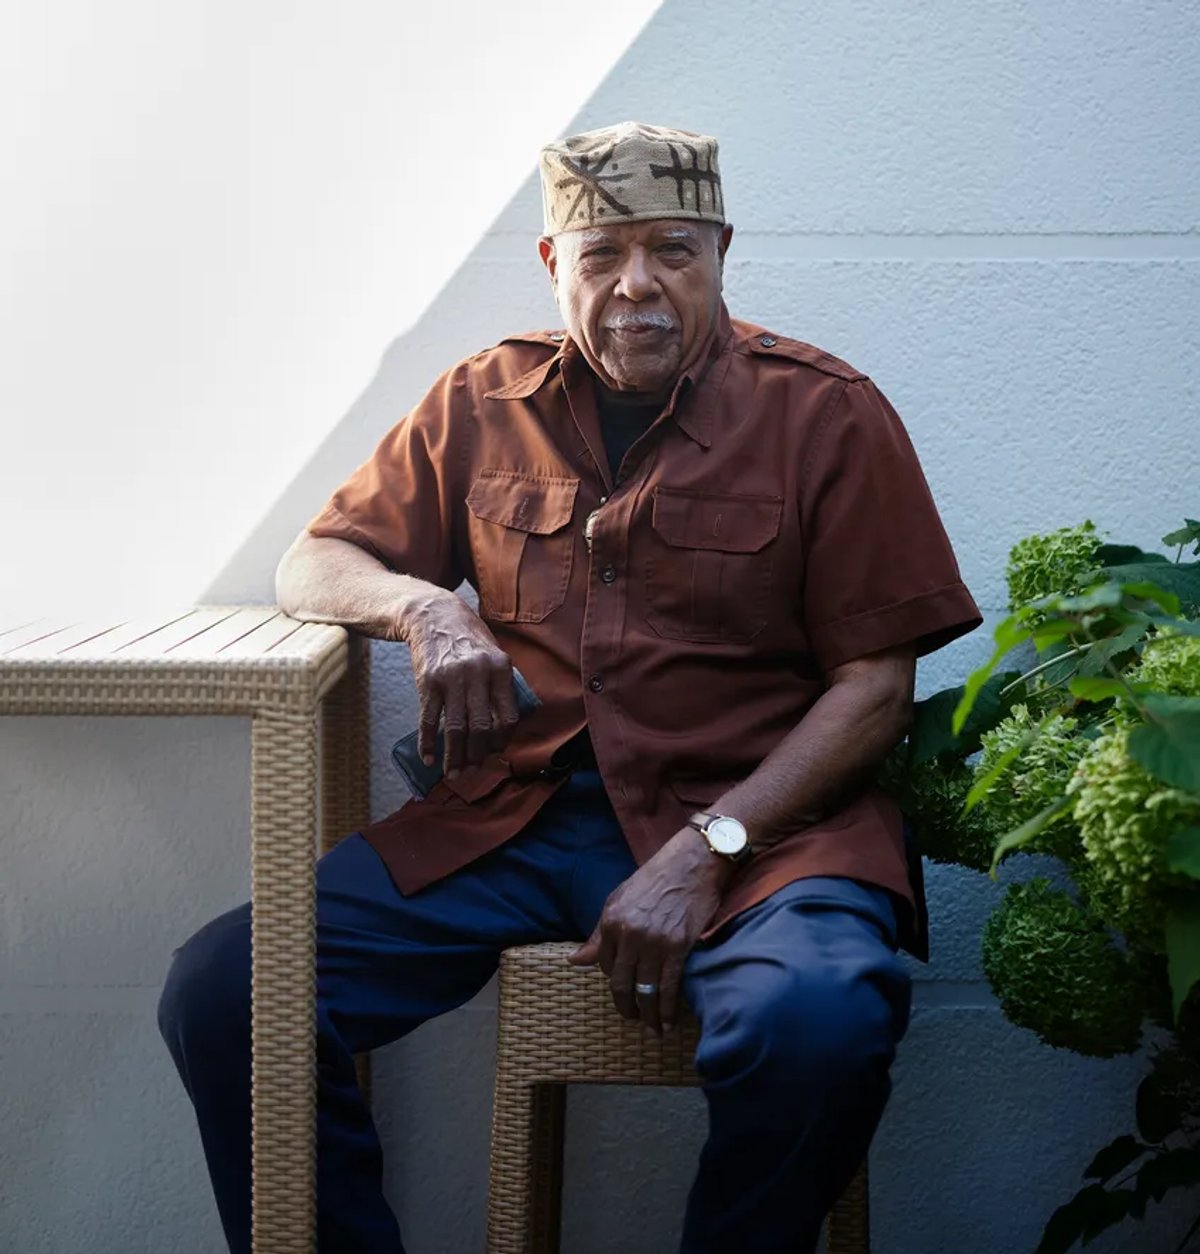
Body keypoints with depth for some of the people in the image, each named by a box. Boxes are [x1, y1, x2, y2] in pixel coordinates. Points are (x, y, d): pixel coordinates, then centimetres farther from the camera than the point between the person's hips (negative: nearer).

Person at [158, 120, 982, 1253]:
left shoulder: (823, 413, 1)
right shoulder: (483, 403, 11)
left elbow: (874, 684, -2)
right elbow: (312, 566, 16)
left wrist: (704, 852, -15)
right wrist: (423, 607, -8)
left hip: (761, 815, -2)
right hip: (516, 818, 3)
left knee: (817, 1021, -35)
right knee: (219, 989, -15)